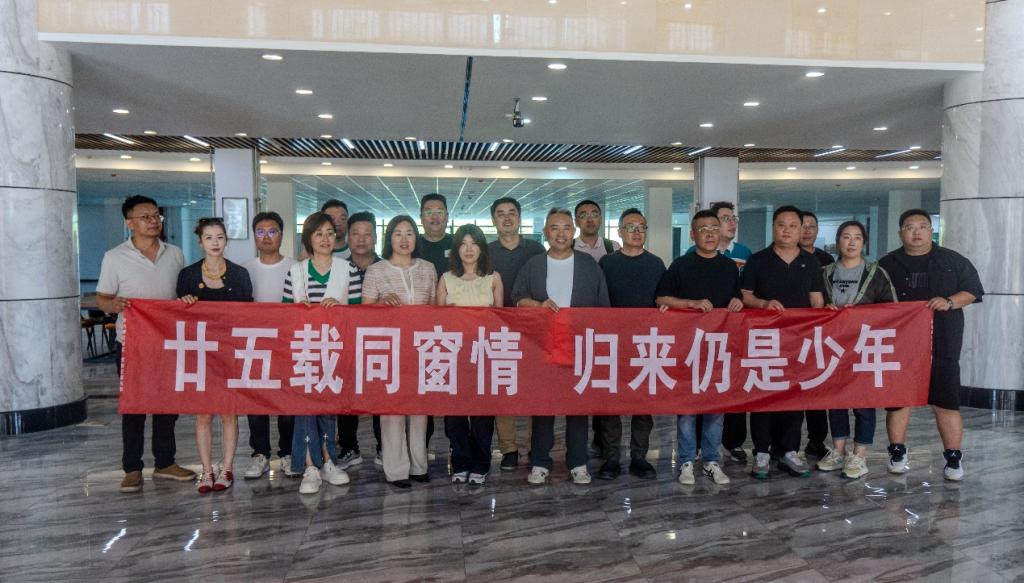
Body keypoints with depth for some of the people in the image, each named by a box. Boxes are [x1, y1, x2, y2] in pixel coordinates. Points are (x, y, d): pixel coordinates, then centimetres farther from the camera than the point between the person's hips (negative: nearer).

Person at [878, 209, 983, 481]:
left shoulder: (953, 261, 7)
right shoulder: (887, 264, 10)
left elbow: (973, 290, 6)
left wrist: (950, 301, -12)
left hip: (942, 345, -1)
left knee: (946, 402, -1)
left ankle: (953, 460, 9)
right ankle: (897, 454, 16)